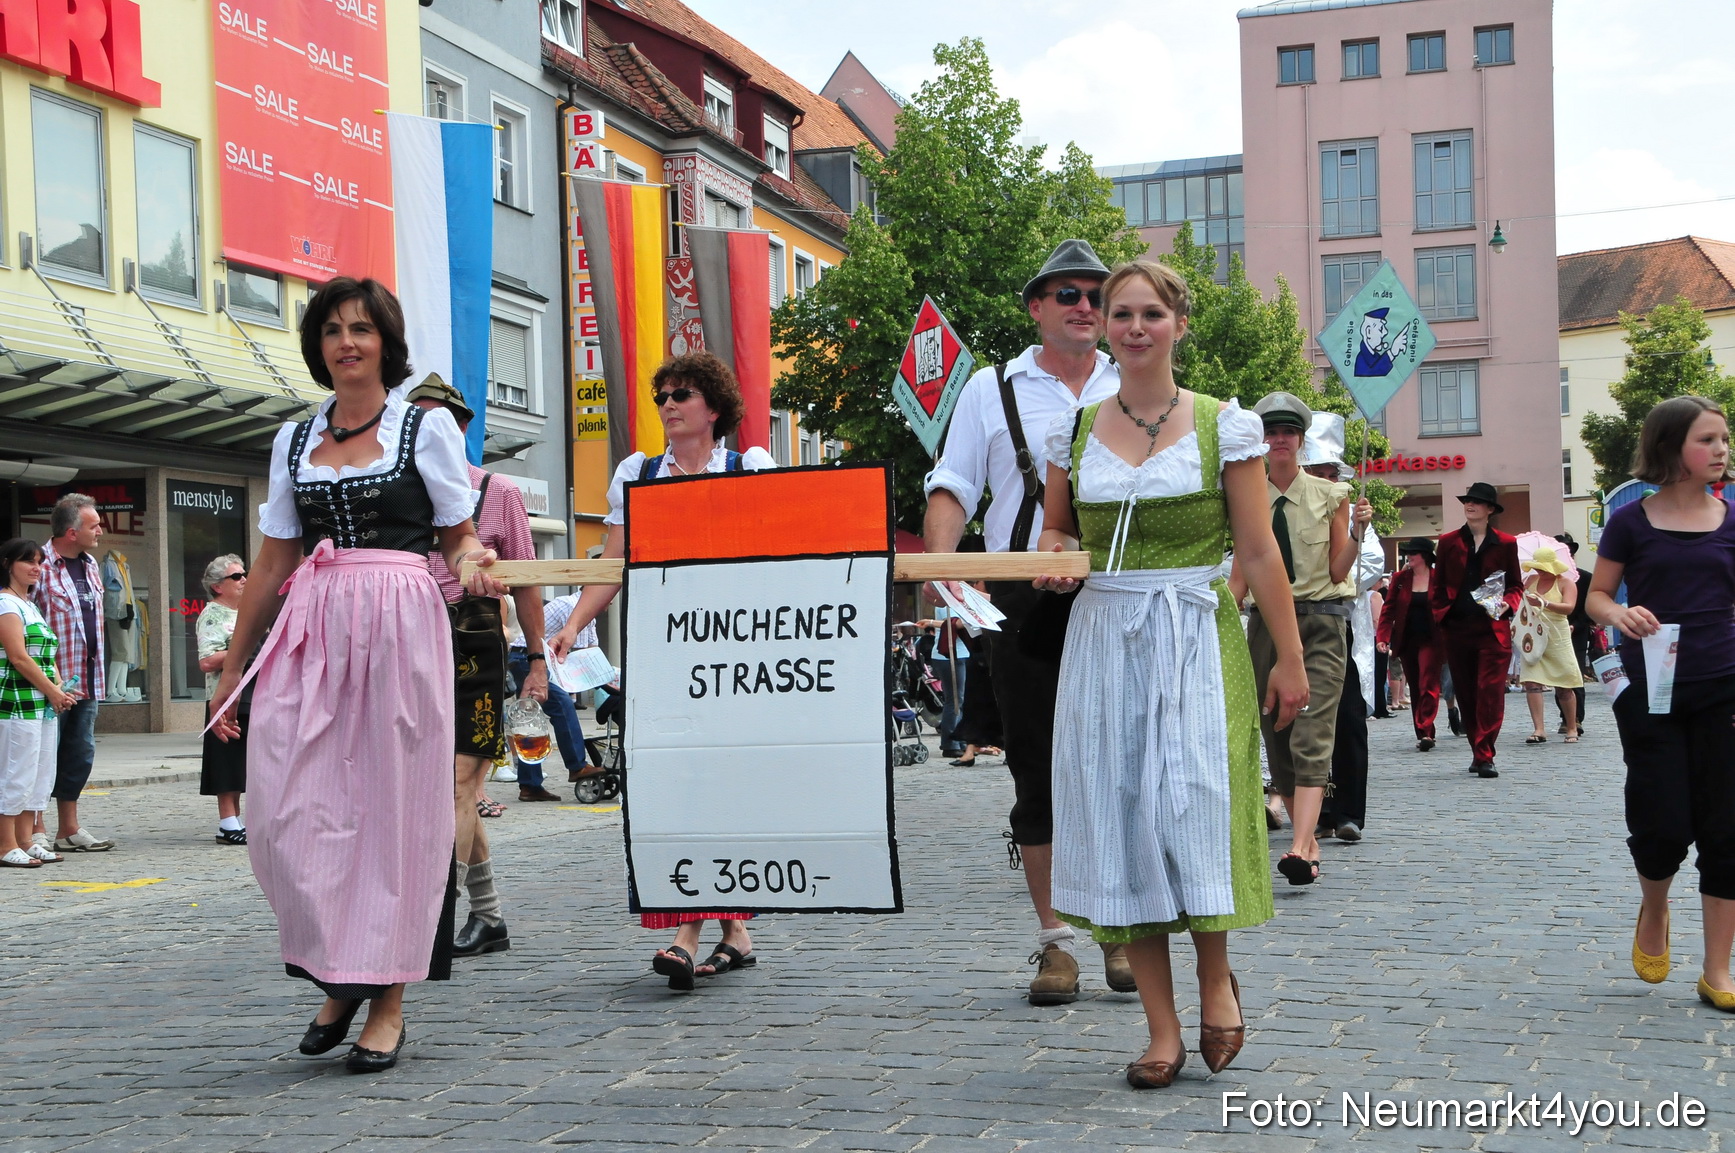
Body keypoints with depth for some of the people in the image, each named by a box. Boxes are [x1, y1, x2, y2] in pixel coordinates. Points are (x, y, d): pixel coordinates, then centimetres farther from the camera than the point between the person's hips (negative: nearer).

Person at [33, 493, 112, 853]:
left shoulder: (90, 564, 13)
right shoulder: (41, 566, -14)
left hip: (86, 680, 8)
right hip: (52, 682, -8)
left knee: (80, 754, 11)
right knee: (45, 756, -3)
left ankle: (69, 830, 19)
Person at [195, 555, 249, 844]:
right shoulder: (212, 616, -9)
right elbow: (207, 662, -19)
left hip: (251, 698, 9)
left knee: (239, 766, 12)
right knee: (228, 766, -6)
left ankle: (236, 822, 17)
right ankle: (228, 825, -3)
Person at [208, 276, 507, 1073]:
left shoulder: (427, 427, 6)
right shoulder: (294, 440, 16)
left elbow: (462, 538, 8)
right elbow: (272, 564, 18)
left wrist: (474, 566, -16)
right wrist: (232, 665, 16)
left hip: (399, 629, -3)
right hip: (309, 634, 4)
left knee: (392, 805, -2)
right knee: (291, 811, -5)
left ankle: (387, 1000, 6)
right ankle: (338, 976, 14)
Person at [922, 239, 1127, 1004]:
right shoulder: (991, 390, 9)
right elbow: (953, 487, 5)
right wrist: (937, 564, -13)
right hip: (1022, 601, 0)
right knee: (1037, 770, 3)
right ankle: (1055, 940, 13)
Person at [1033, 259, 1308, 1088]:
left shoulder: (1222, 426, 1)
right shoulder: (1074, 431, 9)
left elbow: (1258, 552, 0)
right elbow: (1053, 529, 20)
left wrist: (1290, 657, -2)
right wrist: (1053, 560, -3)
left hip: (1195, 640, -3)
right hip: (1102, 638, 3)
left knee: (1191, 804, -12)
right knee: (1117, 816, 0)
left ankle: (1216, 975, 17)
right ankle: (1162, 1028, 8)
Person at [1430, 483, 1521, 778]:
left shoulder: (1506, 544, 7)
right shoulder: (1448, 542, 10)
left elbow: (1516, 586, 10)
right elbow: (1436, 585, 12)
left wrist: (1506, 604, -9)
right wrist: (1440, 616, -2)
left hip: (1493, 629, -2)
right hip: (1456, 629, 2)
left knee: (1490, 691, -10)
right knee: (1465, 693, 6)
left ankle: (1484, 756, -10)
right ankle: (1479, 752, 16)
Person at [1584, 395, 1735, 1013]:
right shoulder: (1632, 522, -1)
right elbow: (1597, 594, 5)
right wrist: (1620, 615, -16)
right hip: (1650, 694, -2)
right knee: (1663, 828, -3)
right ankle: (1653, 912, 32)